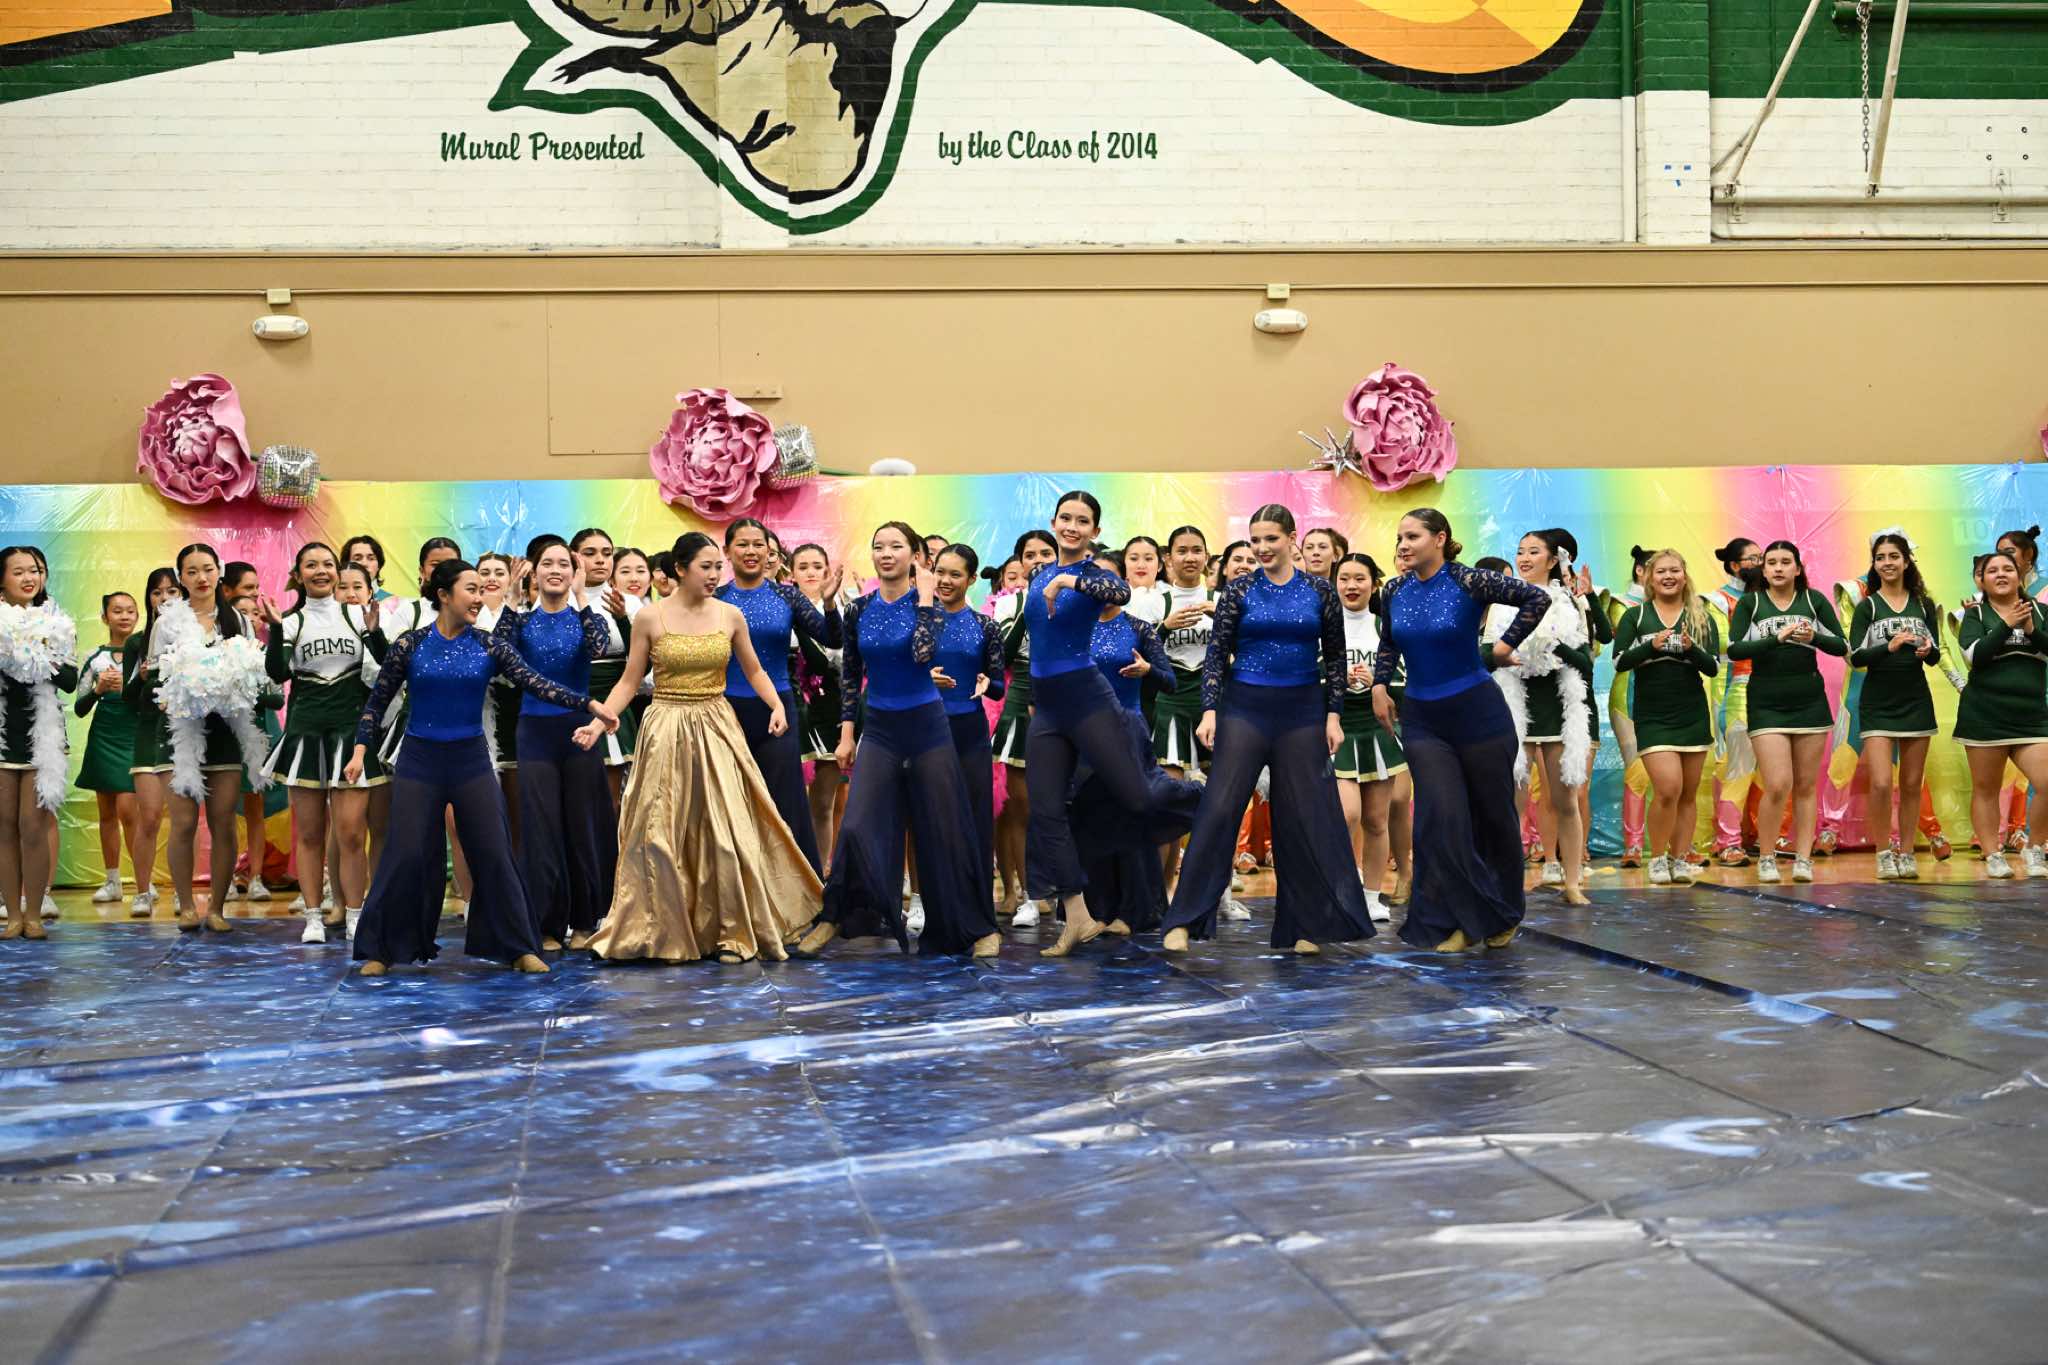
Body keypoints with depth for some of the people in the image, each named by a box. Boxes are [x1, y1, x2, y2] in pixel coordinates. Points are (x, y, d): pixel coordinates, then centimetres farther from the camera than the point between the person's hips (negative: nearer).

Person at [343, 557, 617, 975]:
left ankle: (519, 947, 9)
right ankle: (383, 948, 13)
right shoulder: (409, 645, -3)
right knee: (407, 856, -2)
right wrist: (360, 751, -6)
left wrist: (589, 704, -17)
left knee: (494, 854, 0)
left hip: (471, 760, 1)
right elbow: (377, 702, 3)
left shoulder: (488, 646, 0)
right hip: (419, 759, -1)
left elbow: (537, 684, -7)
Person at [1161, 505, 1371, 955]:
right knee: (1218, 809, -8)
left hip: (1302, 712, 1)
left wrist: (1334, 715, 0)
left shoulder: (1320, 591, 3)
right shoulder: (1238, 590, 0)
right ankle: (1184, 920, -4)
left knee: (1305, 817, 3)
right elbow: (1216, 653, 0)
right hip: (1245, 707, -1)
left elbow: (1335, 658, 7)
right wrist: (1209, 710, -10)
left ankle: (1305, 926, 14)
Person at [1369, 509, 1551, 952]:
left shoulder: (1469, 583, -13)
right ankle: (1458, 920, 1)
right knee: (1441, 817, -9)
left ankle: (1504, 916, 28)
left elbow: (1537, 598, -12)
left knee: (1494, 814, 9)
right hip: (1422, 719, 3)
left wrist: (1507, 643, -10)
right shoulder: (1395, 592, 2)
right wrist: (1380, 685, 9)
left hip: (1478, 712, -3)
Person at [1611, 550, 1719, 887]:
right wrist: (1651, 646, -19)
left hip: (1693, 715, 3)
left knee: (1688, 794, 5)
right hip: (1651, 716, -3)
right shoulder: (1635, 616, 4)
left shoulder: (1702, 618, 8)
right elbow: (1619, 662, -5)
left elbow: (1713, 666, 0)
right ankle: (1657, 859, 1)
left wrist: (1691, 649, -18)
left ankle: (1679, 859, 15)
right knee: (1668, 788, -15)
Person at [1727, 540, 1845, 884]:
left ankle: (1803, 859, 10)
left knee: (1805, 786, 5)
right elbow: (1734, 649, -9)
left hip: (1810, 701, 2)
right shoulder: (1750, 603, 2)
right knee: (1777, 786, -11)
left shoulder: (1814, 600, 5)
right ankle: (1766, 858, 5)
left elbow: (1842, 646, 2)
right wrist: (1777, 638, -20)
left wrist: (1814, 638, -17)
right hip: (1766, 705, -2)